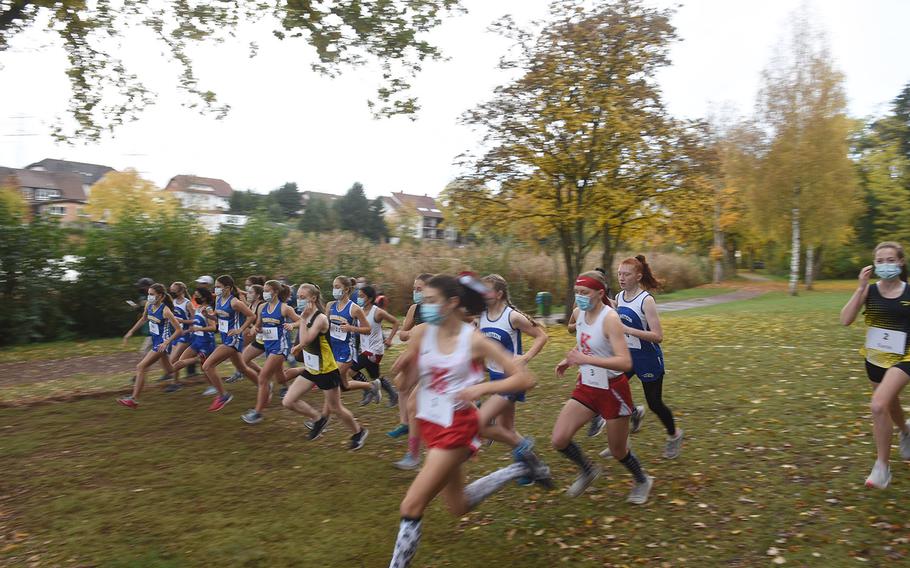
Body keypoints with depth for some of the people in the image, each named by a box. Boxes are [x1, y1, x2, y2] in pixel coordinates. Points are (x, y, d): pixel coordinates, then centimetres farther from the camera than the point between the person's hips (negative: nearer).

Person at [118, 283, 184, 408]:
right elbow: (144, 319, 20)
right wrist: (131, 332, 18)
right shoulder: (149, 305, 0)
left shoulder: (165, 311, -22)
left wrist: (166, 342, -27)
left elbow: (179, 330, -21)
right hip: (155, 341, 9)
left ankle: (134, 399, -7)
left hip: (162, 344, -8)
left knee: (141, 367, -12)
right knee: (169, 371, 19)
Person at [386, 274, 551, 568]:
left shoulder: (474, 340, -16)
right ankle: (521, 467, 36)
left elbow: (525, 379, -14)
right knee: (459, 506, 21)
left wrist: (482, 387, -27)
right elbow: (410, 378, 3)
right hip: (430, 424, 7)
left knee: (411, 506, -11)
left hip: (457, 427, -7)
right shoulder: (421, 333, -4)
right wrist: (406, 363, -18)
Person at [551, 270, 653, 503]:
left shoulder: (610, 318, -22)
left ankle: (642, 481, 43)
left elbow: (625, 363, -31)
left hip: (612, 390, -6)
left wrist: (585, 359, -37)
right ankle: (588, 471, 24)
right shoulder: (581, 313, -1)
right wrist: (569, 360, 4)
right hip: (586, 387, 6)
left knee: (618, 451, 11)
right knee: (559, 440, -5)